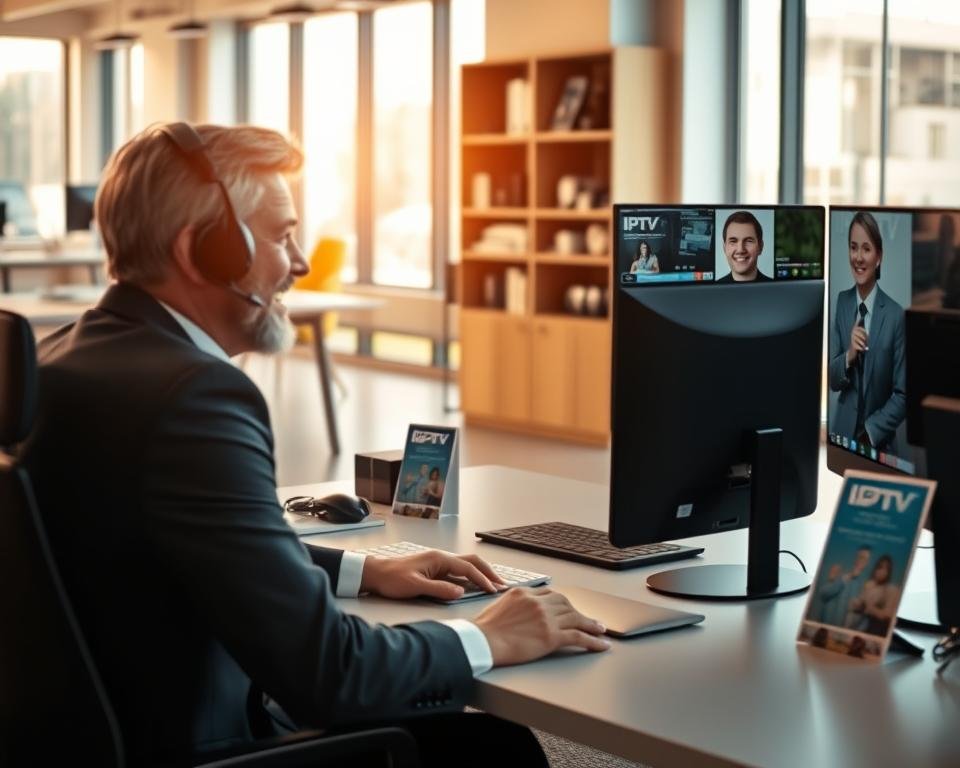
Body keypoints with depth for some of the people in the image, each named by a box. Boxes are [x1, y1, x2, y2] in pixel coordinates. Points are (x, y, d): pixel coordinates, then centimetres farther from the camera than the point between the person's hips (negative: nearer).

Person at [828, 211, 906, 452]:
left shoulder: (895, 315, -11)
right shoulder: (841, 302, 0)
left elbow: (902, 395, -6)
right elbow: (832, 380, 1)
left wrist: (870, 431, -12)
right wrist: (849, 356, -17)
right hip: (843, 434, 3)